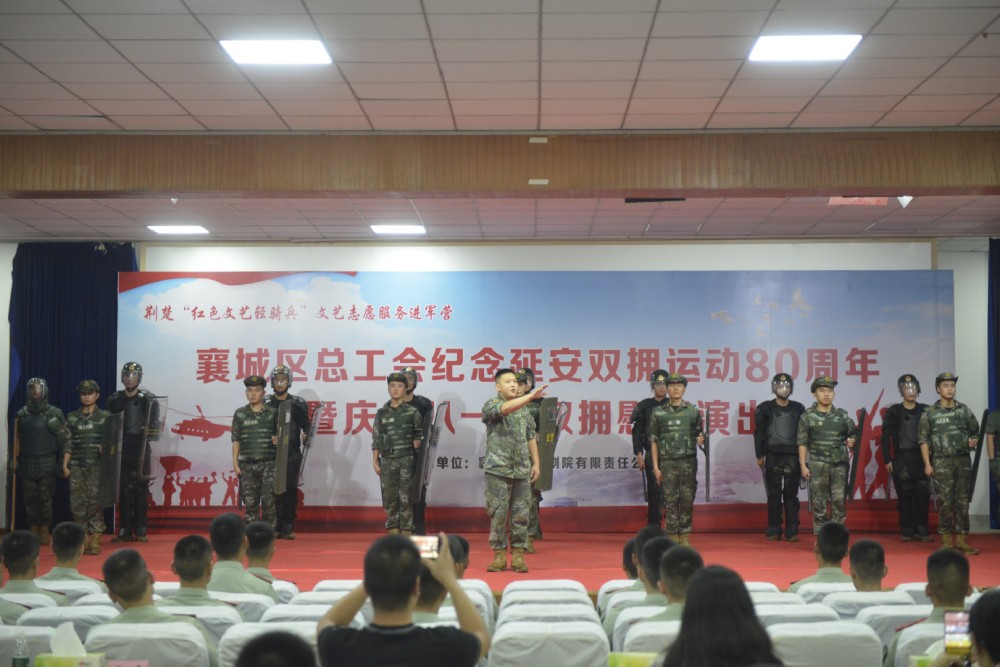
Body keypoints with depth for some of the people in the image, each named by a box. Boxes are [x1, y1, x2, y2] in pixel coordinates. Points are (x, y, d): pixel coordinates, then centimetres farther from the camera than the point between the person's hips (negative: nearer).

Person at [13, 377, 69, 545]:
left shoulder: (54, 413, 0)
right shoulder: (22, 413, 8)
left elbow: (65, 436, 1)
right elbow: (17, 438, 11)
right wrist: (15, 459, 7)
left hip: (47, 462, -2)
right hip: (27, 462, 2)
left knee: (45, 498, 0)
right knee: (30, 499, 5)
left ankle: (45, 531, 9)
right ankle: (33, 530, 13)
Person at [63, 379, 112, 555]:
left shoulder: (105, 417, 5)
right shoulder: (72, 418, 10)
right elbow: (68, 443, 10)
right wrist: (65, 465, 4)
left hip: (97, 466, -2)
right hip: (76, 466, 2)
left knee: (95, 502, -5)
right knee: (78, 503, 2)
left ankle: (95, 541, -1)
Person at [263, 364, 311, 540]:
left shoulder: (298, 404, 6)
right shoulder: (266, 404, 5)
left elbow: (305, 425, 4)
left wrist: (306, 435, -16)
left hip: (292, 453, 0)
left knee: (290, 489, -1)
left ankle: (288, 528, 4)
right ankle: (275, 527, 7)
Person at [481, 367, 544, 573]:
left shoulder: (524, 409, 15)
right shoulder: (491, 405, -3)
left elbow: (530, 437, 19)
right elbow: (505, 409, -25)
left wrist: (536, 463, 13)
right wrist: (531, 396, -34)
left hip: (522, 470, 4)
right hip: (498, 469, -4)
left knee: (521, 514, 3)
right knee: (498, 513, 0)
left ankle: (518, 556, 10)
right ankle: (499, 555, 8)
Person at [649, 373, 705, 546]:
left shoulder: (693, 411, 5)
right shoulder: (658, 412, 4)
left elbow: (700, 435, 12)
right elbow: (654, 441, 5)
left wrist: (701, 440, -13)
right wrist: (655, 466, 0)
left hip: (688, 462, 1)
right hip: (667, 462, -1)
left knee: (687, 501, 2)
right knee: (670, 501, 0)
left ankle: (684, 538, 10)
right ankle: (672, 538, 6)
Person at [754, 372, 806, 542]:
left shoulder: (798, 409, 8)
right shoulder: (765, 408, 3)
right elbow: (759, 433, 4)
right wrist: (759, 456, 0)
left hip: (793, 456, 1)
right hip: (773, 456, -1)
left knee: (791, 494, 2)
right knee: (774, 494, 2)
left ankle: (792, 531, 5)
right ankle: (774, 531, 8)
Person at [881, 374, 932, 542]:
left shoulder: (925, 410, 8)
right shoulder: (894, 411, 2)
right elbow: (886, 437, 1)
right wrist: (887, 460, -5)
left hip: (922, 458, 2)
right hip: (901, 459, -2)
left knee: (923, 495, -2)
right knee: (904, 496, 1)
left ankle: (921, 530, 7)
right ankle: (907, 531, 8)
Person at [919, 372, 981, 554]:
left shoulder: (964, 410, 8)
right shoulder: (929, 413, 1)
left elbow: (975, 431, 18)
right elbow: (923, 440, 0)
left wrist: (973, 441, -5)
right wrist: (927, 464, -7)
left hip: (963, 461, 3)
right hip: (941, 463, -3)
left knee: (962, 502, 4)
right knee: (945, 502, -2)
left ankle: (962, 540, 10)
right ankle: (946, 541, 4)